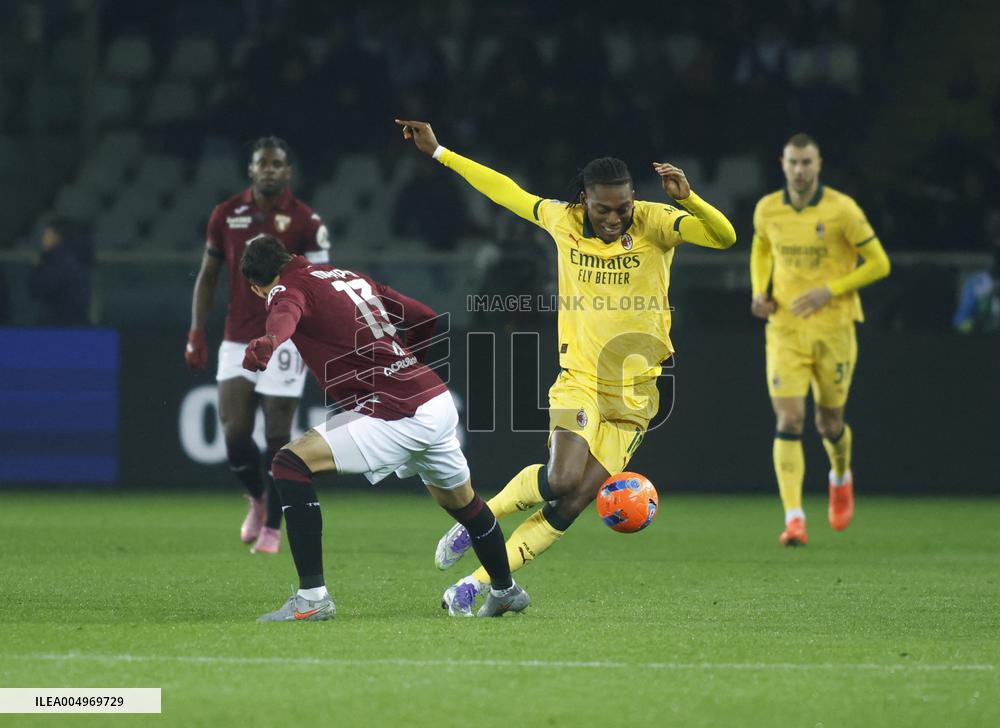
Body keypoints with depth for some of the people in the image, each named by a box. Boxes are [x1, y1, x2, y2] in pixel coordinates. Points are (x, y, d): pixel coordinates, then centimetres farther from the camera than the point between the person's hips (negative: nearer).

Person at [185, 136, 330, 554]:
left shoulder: (305, 222, -5)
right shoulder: (226, 215, 4)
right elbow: (208, 276, 12)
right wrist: (196, 332, 5)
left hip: (283, 342, -3)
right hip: (237, 342, 3)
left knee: (277, 438, -2)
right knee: (234, 434, -5)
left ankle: (272, 527, 11)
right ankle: (257, 498, 24)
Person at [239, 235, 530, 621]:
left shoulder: (289, 289, -4)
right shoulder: (350, 275, 19)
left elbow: (285, 314, -31)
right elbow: (426, 320, 22)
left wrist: (267, 343, -53)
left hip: (400, 417, -9)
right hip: (440, 403, 9)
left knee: (290, 464, -10)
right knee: (462, 501, 32)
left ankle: (312, 597, -14)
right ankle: (506, 591, 55)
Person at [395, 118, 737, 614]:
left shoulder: (653, 223, -8)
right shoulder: (563, 221, -1)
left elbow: (724, 237, -22)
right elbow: (507, 191, 14)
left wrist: (686, 198, -40)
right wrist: (438, 153, 19)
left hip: (633, 395, 0)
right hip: (579, 382, 0)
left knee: (569, 508, -5)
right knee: (561, 479, -24)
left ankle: (478, 583, 5)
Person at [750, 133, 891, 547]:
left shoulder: (842, 210, -10)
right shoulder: (768, 210, 1)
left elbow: (878, 264, -5)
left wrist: (829, 291, -15)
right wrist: (760, 291, 4)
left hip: (833, 329, -1)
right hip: (784, 330, 1)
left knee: (830, 423, 10)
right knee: (788, 421, -12)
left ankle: (840, 478, 45)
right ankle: (794, 519, -15)